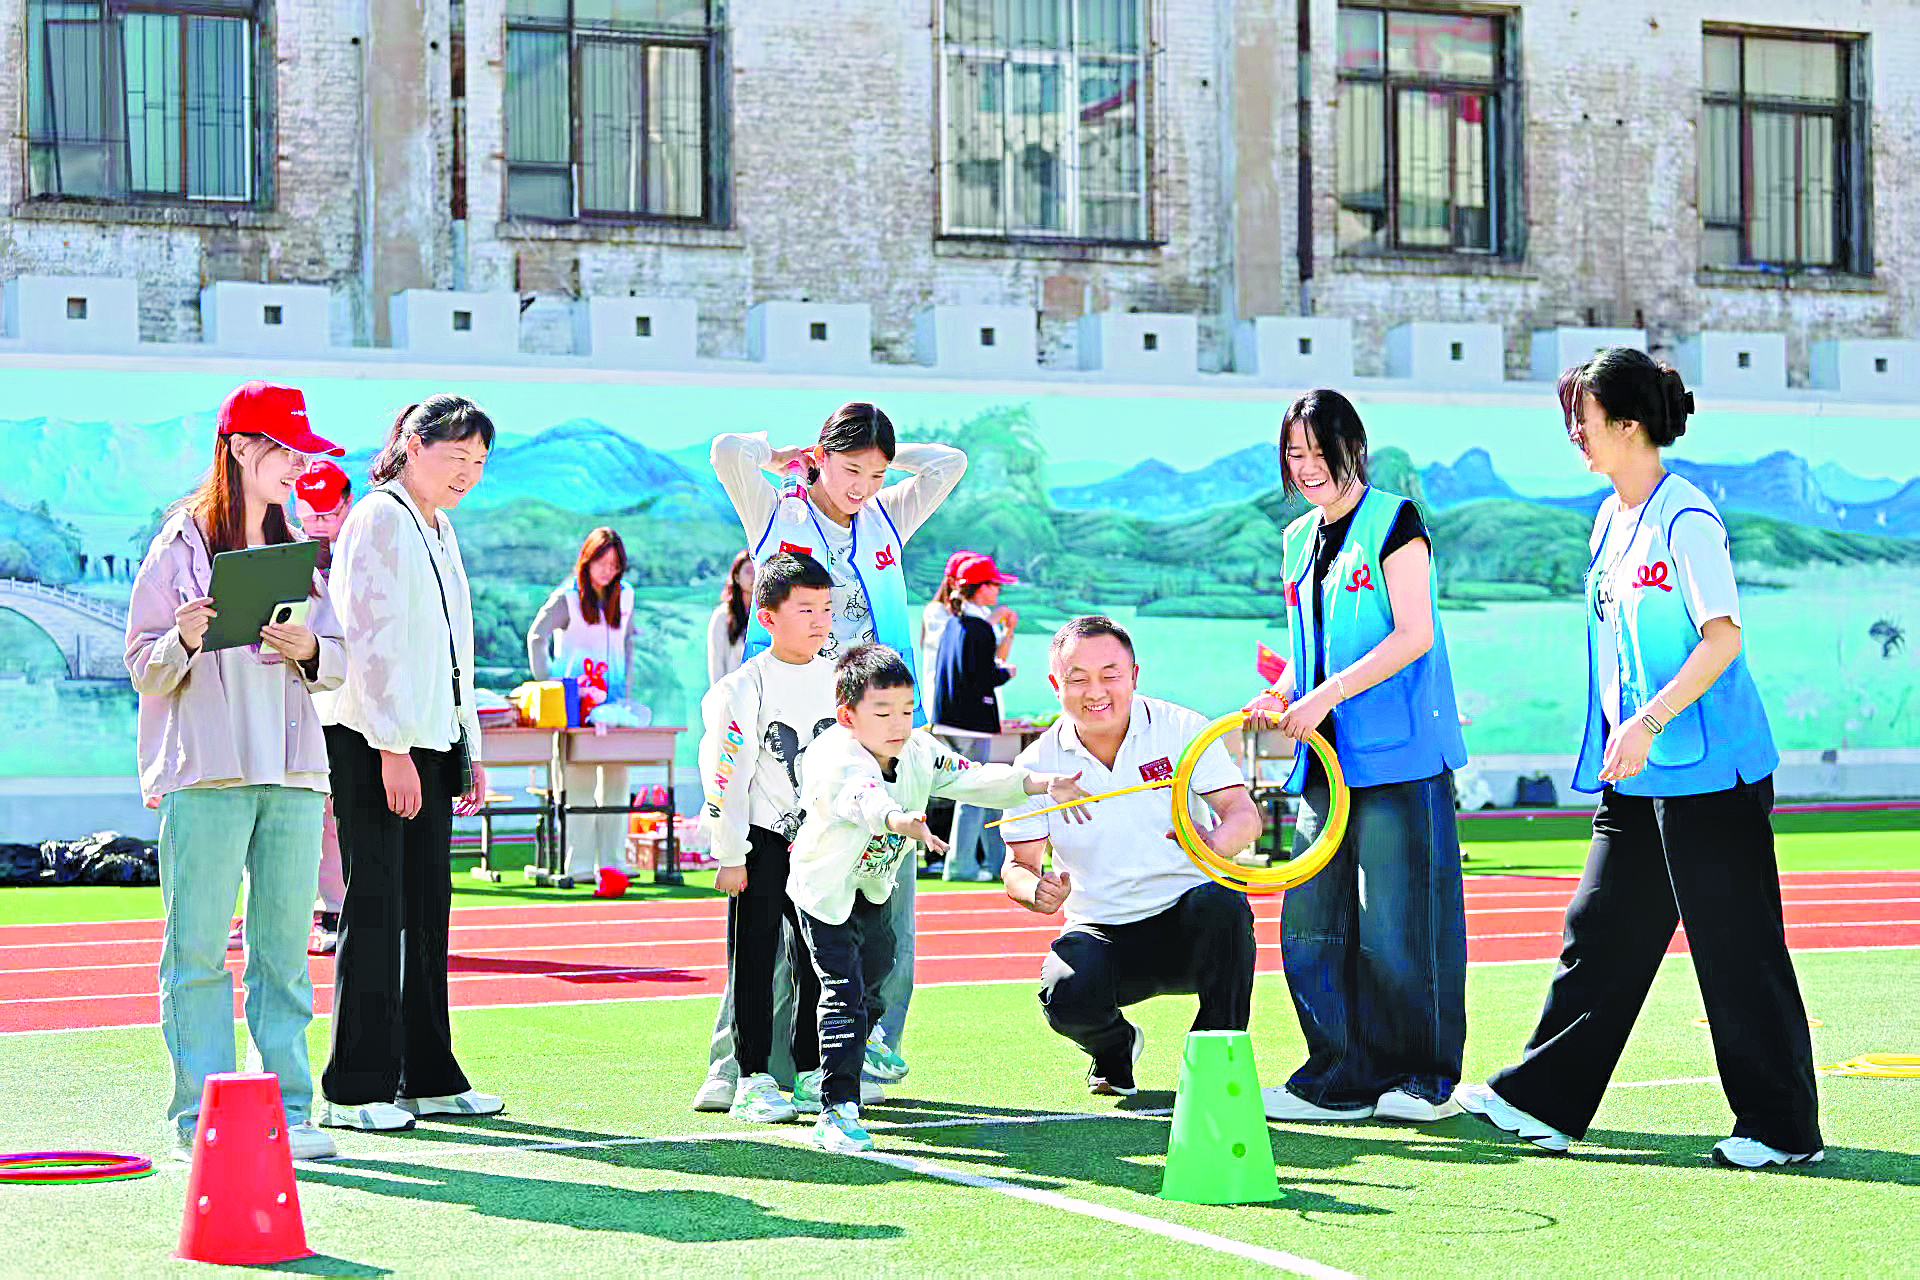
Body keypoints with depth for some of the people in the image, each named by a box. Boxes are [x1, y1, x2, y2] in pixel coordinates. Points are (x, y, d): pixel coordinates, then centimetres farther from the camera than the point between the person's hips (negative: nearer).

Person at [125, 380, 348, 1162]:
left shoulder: (298, 552, 16)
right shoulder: (182, 546, 1)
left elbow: (336, 662, 15)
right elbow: (144, 667, 1)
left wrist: (310, 650, -6)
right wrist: (184, 641, -19)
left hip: (292, 772, 5)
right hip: (204, 770, -4)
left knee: (284, 945, 4)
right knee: (198, 948, -5)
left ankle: (288, 1110, 7)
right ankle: (199, 1119, -1)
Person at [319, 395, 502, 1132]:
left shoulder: (440, 532, 19)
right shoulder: (379, 520, -9)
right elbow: (369, 638, -16)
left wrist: (469, 751, 20)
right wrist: (393, 750, -21)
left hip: (428, 743, 9)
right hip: (373, 741, -9)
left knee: (427, 911, 10)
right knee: (375, 911, -7)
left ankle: (428, 1077, 15)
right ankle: (354, 1090, -3)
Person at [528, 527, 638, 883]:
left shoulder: (625, 596, 12)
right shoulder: (567, 598, -3)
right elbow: (537, 636, -7)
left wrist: (625, 690, 10)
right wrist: (547, 681, -14)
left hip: (613, 699, 5)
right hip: (575, 702, -5)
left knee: (616, 778, 3)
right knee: (579, 781, -7)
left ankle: (612, 861, 8)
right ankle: (579, 865, -6)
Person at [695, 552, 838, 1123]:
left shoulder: (838, 679, 5)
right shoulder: (744, 688, -11)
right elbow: (727, 775, -11)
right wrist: (730, 857, -12)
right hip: (762, 841, -5)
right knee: (754, 961, -1)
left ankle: (810, 1075, 17)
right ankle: (752, 1082, 3)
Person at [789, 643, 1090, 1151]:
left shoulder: (918, 752, -16)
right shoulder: (834, 761, -38)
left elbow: (973, 780, -13)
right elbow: (864, 799, -59)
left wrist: (1041, 784, -25)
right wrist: (900, 821, -81)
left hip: (874, 885, 8)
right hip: (825, 887, -8)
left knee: (877, 965, 31)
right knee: (842, 989, -18)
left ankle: (863, 1035, 64)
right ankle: (837, 1110, -17)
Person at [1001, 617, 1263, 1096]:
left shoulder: (1183, 729, -6)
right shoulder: (1038, 764, -3)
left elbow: (1245, 814, -15)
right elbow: (1019, 864, 0)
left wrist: (1215, 845, -39)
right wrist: (1035, 890, -26)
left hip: (1186, 925, -1)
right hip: (1102, 931, 1)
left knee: (1221, 903, -35)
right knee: (1066, 998, -30)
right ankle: (1115, 1049, 10)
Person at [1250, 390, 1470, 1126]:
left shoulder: (1394, 523, -4)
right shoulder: (1298, 541, 17)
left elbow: (1414, 635, -12)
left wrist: (1329, 694, -17)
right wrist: (1284, 698, 4)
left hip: (1397, 755, -7)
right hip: (1327, 758, 7)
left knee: (1398, 919, -5)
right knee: (1312, 920, 4)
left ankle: (1424, 1078, 5)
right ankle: (1343, 1079, 11)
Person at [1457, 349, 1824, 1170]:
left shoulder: (1686, 519, -14)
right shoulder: (1611, 519, 12)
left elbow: (1724, 638, -19)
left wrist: (1648, 723, -24)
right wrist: (1619, 739, 21)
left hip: (1707, 770, -9)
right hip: (1636, 776, 9)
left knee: (1737, 950, -2)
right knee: (1598, 934, 10)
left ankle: (1782, 1127, 6)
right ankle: (1544, 1101, 15)